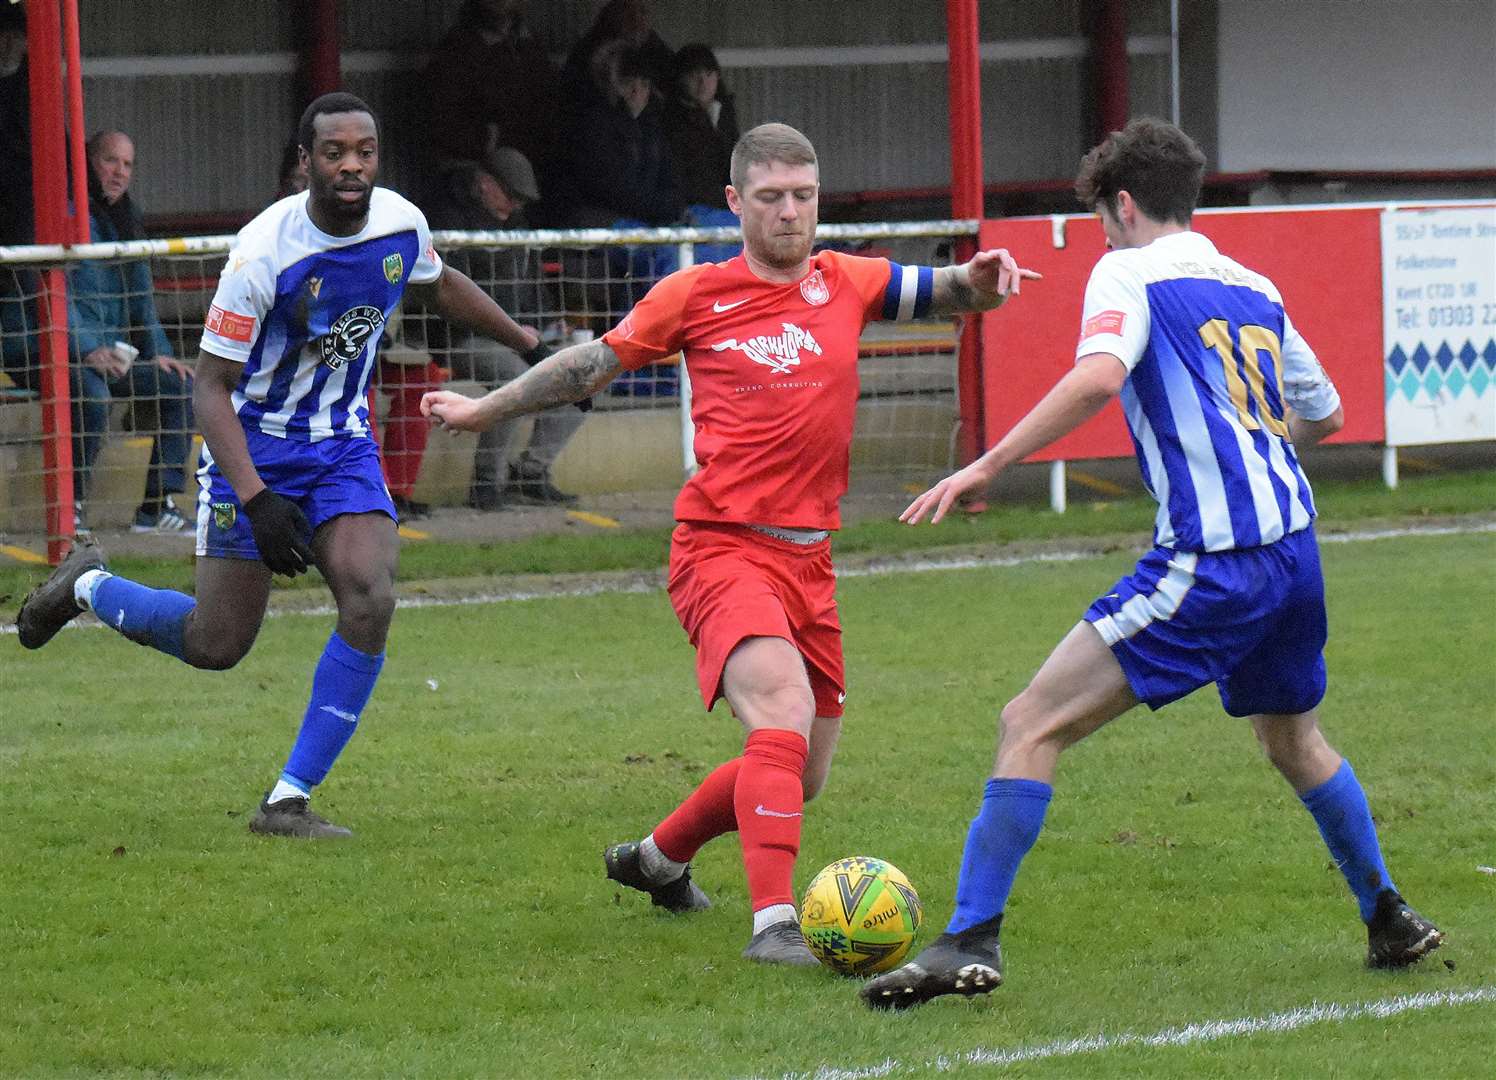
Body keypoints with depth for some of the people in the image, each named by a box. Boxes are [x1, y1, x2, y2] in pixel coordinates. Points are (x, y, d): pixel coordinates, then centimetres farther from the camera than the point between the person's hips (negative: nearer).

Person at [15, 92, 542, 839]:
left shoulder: (400, 224, -8)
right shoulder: (262, 253, -25)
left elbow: (442, 287, 18)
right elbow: (211, 387, -21)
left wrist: (534, 347, 23)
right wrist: (256, 499, -31)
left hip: (343, 447, 4)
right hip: (255, 447, -4)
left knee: (369, 602, -18)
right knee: (217, 646, -1)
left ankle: (289, 801, -10)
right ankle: (86, 586, 30)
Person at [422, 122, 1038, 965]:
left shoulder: (846, 284, 9)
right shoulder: (697, 295, 1)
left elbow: (944, 293, 10)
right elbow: (596, 363, 13)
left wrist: (979, 281, -14)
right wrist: (483, 412, 18)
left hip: (810, 558, 5)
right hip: (723, 547, -5)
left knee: (802, 776, 13)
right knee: (783, 714, -28)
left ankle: (659, 858, 38)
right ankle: (774, 920, -32)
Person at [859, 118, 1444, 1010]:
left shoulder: (1130, 275, -1)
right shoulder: (1255, 291, 19)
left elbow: (1100, 375, -22)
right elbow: (1325, 414, 30)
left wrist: (989, 465, -21)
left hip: (1207, 564, -7)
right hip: (1293, 547, 7)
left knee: (1033, 727, -7)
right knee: (1295, 738, 32)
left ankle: (972, 942, -15)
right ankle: (1391, 921, 39)